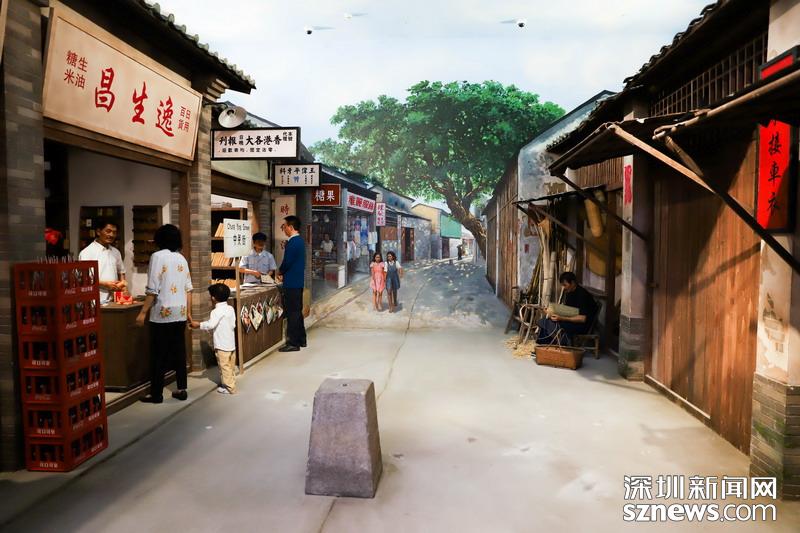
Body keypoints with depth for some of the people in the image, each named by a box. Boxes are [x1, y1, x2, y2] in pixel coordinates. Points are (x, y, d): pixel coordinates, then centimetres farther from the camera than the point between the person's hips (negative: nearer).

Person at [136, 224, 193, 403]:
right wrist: (188, 312, 15)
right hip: (180, 313, 6)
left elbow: (152, 289, -13)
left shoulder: (157, 256, -8)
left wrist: (143, 312, -8)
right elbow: (188, 288, 9)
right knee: (179, 352, 12)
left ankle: (156, 394, 9)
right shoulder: (181, 258, 8)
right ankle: (182, 389, 16)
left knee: (159, 354, 3)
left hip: (163, 312, -5)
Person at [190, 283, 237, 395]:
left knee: (224, 366, 1)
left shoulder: (216, 311, -16)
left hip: (222, 345, -8)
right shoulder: (230, 309, 6)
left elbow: (210, 325, -26)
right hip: (231, 343, 8)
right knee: (230, 366, 17)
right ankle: (230, 383, 28)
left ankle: (229, 387, 6)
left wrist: (198, 325, -15)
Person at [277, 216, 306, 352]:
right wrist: (283, 274, 9)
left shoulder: (292, 242, -18)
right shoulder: (300, 240, 13)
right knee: (297, 310, 16)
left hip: (291, 283, -10)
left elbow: (287, 262, -20)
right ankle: (301, 340, 24)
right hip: (298, 281, 10)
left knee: (292, 312, -4)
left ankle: (293, 343, 1)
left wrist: (280, 273, 0)